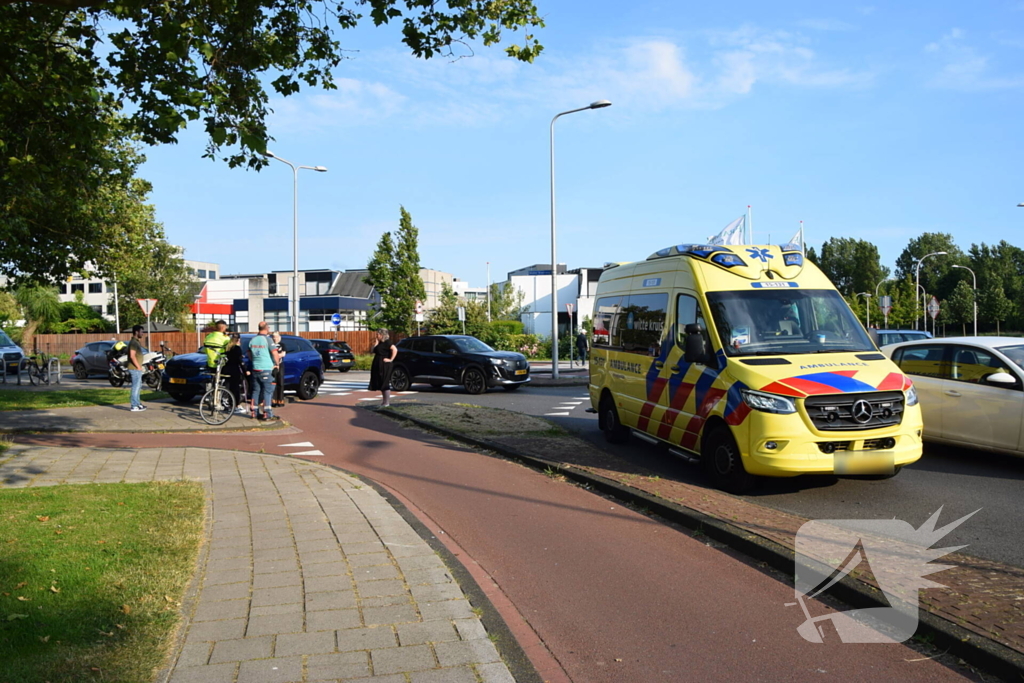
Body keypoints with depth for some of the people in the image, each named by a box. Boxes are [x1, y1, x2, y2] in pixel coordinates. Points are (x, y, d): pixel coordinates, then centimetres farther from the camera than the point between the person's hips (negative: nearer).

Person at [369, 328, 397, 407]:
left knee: (384, 383, -6)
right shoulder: (380, 343, 16)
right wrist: (377, 342, 9)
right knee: (380, 383, 14)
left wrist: (391, 359, -23)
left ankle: (387, 402, -2)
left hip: (385, 365, -10)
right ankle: (384, 400, 22)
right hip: (378, 365, 10)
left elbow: (395, 349, -25)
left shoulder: (387, 342, -13)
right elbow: (374, 351, 16)